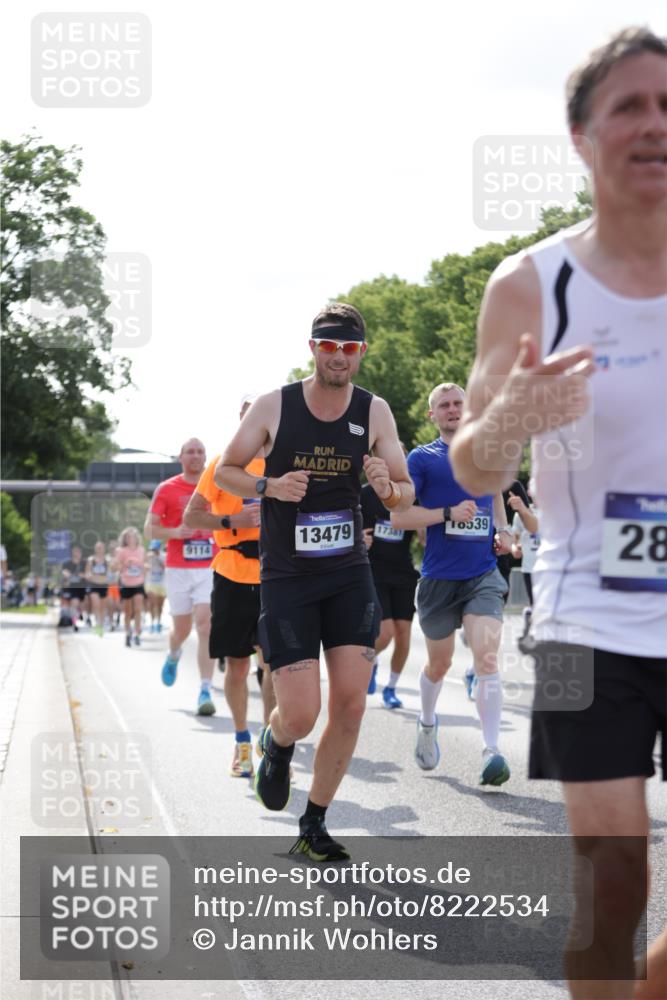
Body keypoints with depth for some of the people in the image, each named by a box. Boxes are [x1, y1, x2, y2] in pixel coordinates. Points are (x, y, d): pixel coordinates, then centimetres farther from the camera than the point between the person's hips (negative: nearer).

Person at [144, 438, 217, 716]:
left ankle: (205, 692, -15)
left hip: (209, 568, 0)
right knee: (182, 628, 9)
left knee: (205, 626, -13)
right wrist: (174, 532, -19)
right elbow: (149, 529, -1)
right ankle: (173, 655, 47)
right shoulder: (166, 489, 1)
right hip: (178, 569, 0)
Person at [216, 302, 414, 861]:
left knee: (350, 706, -2)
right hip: (286, 578, -3)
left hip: (350, 574, 3)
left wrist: (388, 487, -18)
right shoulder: (273, 407, -7)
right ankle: (276, 747, 29)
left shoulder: (375, 412, 0)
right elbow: (225, 472, 4)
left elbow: (406, 496, 6)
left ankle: (313, 827, 15)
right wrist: (269, 487, -16)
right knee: (300, 716, -10)